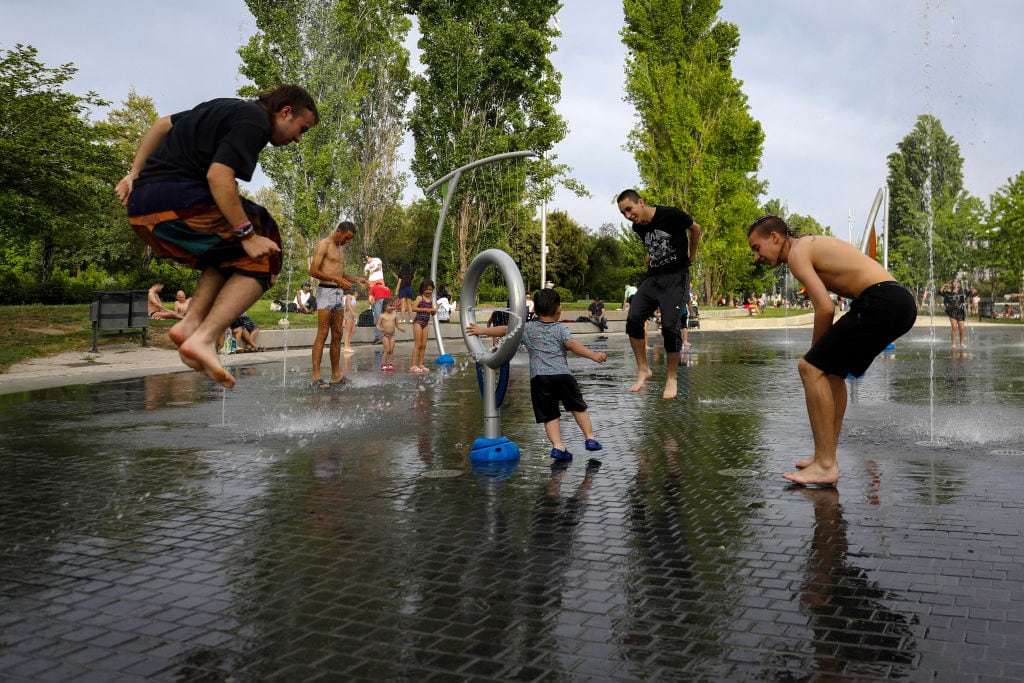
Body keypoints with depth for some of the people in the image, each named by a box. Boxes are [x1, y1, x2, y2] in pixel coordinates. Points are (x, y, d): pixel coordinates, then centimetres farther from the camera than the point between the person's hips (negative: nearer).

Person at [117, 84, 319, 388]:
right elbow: (218, 175, -18)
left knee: (230, 254, 24)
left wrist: (135, 174, 30)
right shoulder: (255, 121, -5)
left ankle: (190, 324, 5)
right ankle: (204, 339, -14)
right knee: (263, 256, -1)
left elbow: (162, 124, 31)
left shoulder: (226, 109, 24)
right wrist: (247, 234, -17)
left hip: (141, 206, 10)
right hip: (177, 201, -10)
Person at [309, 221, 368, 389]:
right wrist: (337, 279, -21)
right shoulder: (323, 245, -7)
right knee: (322, 335, -11)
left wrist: (356, 279, 13)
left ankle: (336, 375, 12)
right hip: (326, 291, -9)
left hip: (339, 293, 9)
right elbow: (313, 271, -15)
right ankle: (315, 377, -12)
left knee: (337, 335, 8)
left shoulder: (339, 249, 20)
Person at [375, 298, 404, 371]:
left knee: (391, 350, 0)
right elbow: (378, 325, -5)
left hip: (392, 335, 4)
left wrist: (402, 329, -4)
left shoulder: (395, 315, 7)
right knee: (387, 350, -8)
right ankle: (383, 365, -1)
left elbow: (397, 325, 15)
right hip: (385, 335, -4)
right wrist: (380, 329, -27)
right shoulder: (382, 316, -4)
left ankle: (390, 364, 10)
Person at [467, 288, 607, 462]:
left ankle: (557, 445, -7)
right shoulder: (561, 328, 7)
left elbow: (506, 330, 16)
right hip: (562, 374, -1)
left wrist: (482, 330, 24)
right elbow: (572, 345, -8)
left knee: (549, 415, 6)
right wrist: (593, 355, -14)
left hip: (538, 377, 1)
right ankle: (589, 438, 18)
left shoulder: (528, 328, 14)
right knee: (578, 407, 17)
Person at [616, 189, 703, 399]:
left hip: (676, 276, -6)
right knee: (633, 319, -10)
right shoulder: (638, 227, 5)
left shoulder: (670, 215, -14)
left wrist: (691, 255, 14)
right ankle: (643, 369, 3)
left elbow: (695, 229, 5)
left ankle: (671, 378, 5)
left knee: (670, 327, -11)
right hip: (653, 277, 6)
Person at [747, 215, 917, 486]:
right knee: (831, 370, 21)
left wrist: (815, 351, 1)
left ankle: (826, 466, -10)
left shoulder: (797, 252, -3)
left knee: (812, 368, -9)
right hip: (901, 301, 10)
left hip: (882, 303, -10)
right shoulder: (813, 243, 26)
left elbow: (825, 309, -13)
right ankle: (826, 455, 26)